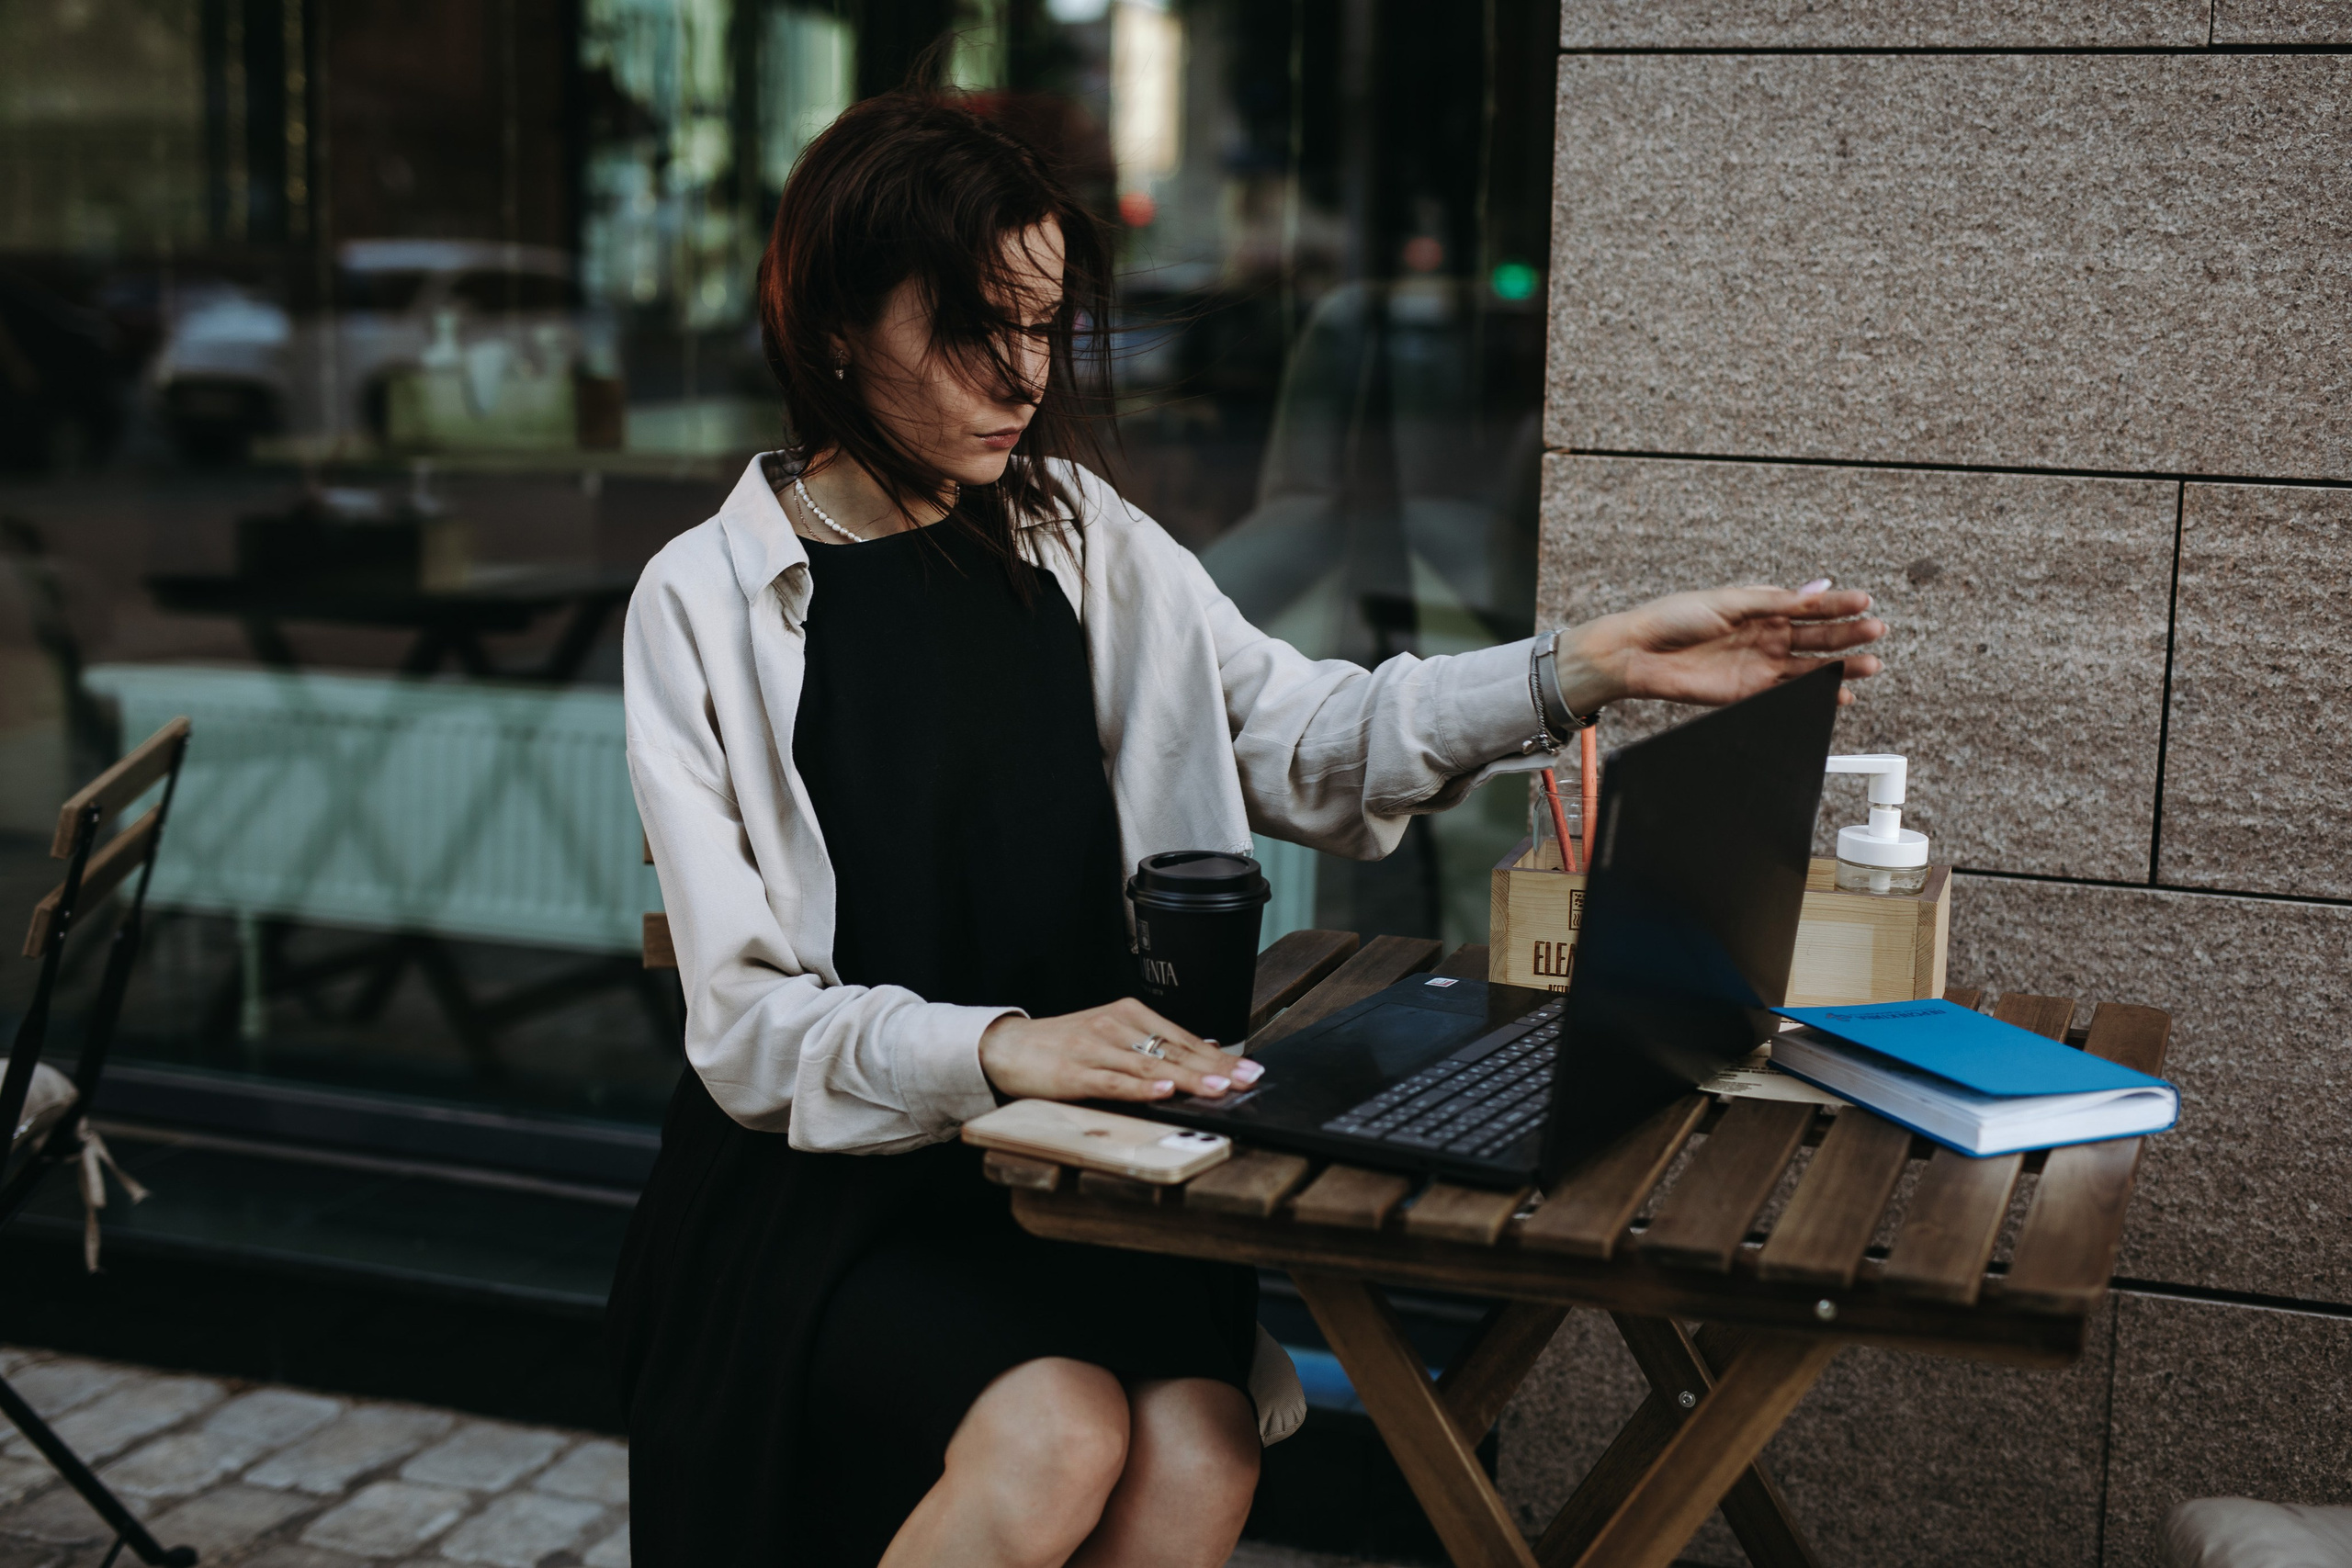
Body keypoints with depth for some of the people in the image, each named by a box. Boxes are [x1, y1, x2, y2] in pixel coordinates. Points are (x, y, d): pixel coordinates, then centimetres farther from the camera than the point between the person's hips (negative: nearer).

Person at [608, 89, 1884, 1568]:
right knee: (1055, 1435, -29)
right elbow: (747, 1019, -11)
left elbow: (1310, 740, 9)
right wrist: (999, 1048, -28)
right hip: (830, 1170, -3)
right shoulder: (707, 600, -5)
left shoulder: (1079, 534, 8)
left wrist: (1591, 668, -4)